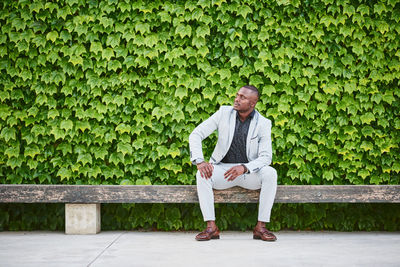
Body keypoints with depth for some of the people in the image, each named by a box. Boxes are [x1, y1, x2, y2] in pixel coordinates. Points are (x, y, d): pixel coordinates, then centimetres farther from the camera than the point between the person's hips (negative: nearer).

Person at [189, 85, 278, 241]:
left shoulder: (263, 124, -7)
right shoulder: (224, 113, -4)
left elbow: (266, 157, -13)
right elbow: (196, 135, -7)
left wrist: (244, 168, -33)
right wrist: (199, 161, -24)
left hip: (250, 173, -1)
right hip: (223, 169, 1)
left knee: (270, 174, -31)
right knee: (202, 175, -30)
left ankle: (261, 227, -25)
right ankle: (211, 228, -29)